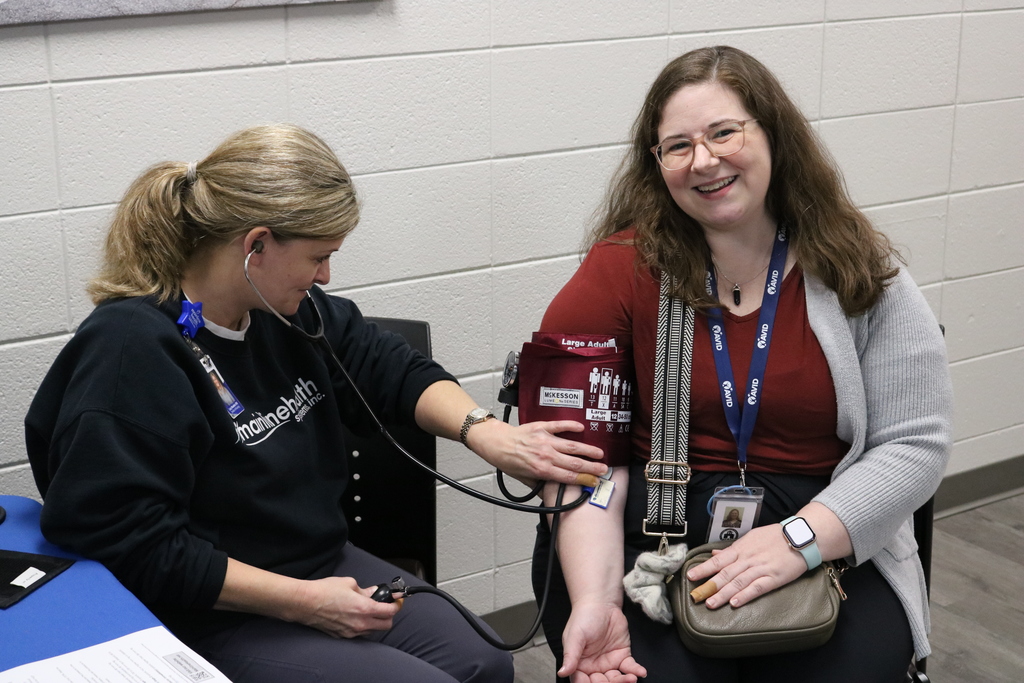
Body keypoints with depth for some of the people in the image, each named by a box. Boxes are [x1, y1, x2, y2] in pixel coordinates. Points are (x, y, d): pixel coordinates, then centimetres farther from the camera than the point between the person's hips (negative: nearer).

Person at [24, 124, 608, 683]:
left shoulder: (286, 309, 2)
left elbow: (390, 370, 10)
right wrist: (301, 601, -22)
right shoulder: (129, 351, -24)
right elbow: (134, 545, -26)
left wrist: (485, 433, -10)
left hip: (327, 566, 8)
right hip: (214, 619, -8)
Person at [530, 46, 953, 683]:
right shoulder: (623, 270, -2)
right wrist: (594, 599, -21)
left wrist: (801, 540, -16)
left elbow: (914, 443, -2)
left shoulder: (863, 274, 1)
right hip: (645, 531, -1)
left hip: (827, 537, 1)